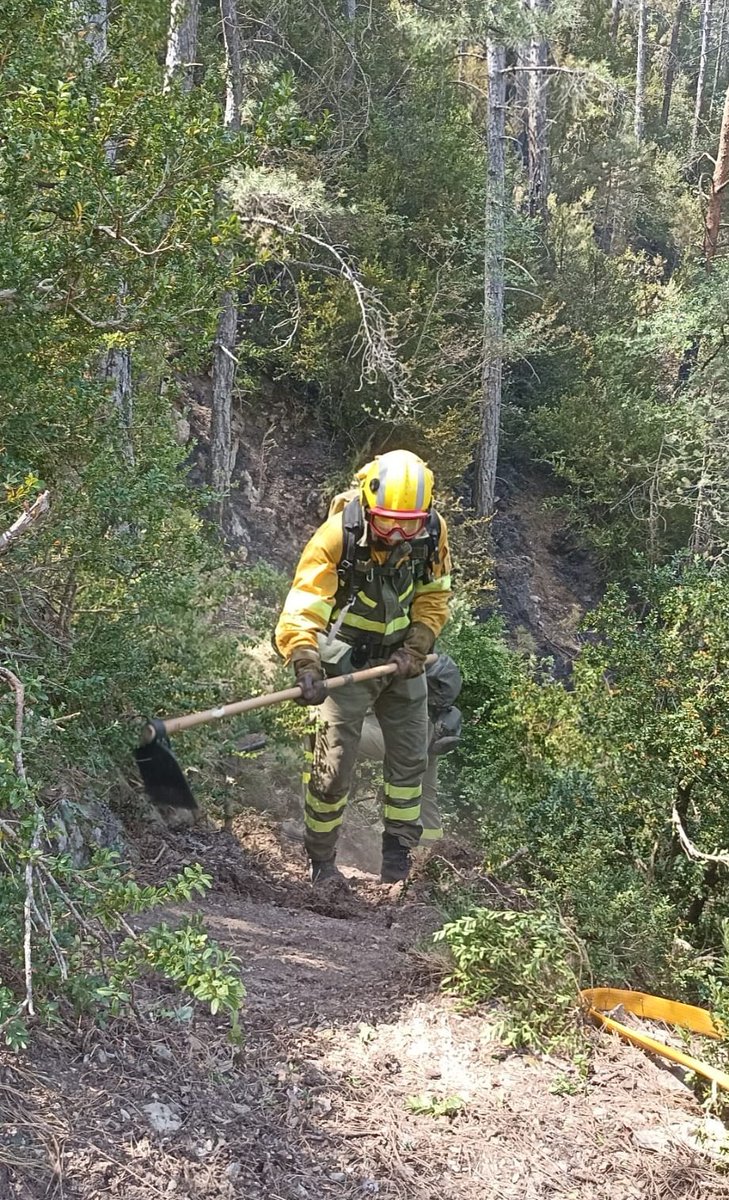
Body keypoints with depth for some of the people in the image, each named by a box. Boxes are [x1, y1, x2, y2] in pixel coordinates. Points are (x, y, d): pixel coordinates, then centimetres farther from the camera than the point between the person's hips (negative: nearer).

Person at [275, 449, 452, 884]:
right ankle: (321, 862, 17)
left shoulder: (433, 530, -14)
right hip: (348, 659, -4)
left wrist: (415, 651, -11)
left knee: (411, 758, 9)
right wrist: (306, 665, -50)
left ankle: (399, 856, 27)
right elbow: (303, 607, -35)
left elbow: (434, 598, 1)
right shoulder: (337, 537, -28)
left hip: (402, 656, 4)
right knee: (333, 768, -2)